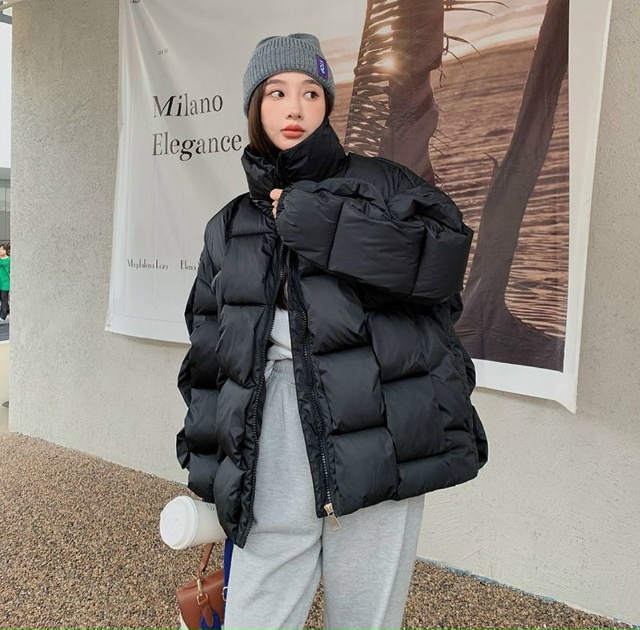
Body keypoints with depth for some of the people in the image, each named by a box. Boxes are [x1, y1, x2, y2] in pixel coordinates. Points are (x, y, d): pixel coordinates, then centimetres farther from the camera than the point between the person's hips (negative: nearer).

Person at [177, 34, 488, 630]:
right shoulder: (228, 228, 15)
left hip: (376, 451, -2)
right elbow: (206, 353, 18)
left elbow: (443, 257, -13)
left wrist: (312, 219, -11)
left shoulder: (378, 183, 6)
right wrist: (203, 464, 14)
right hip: (272, 465, 3)